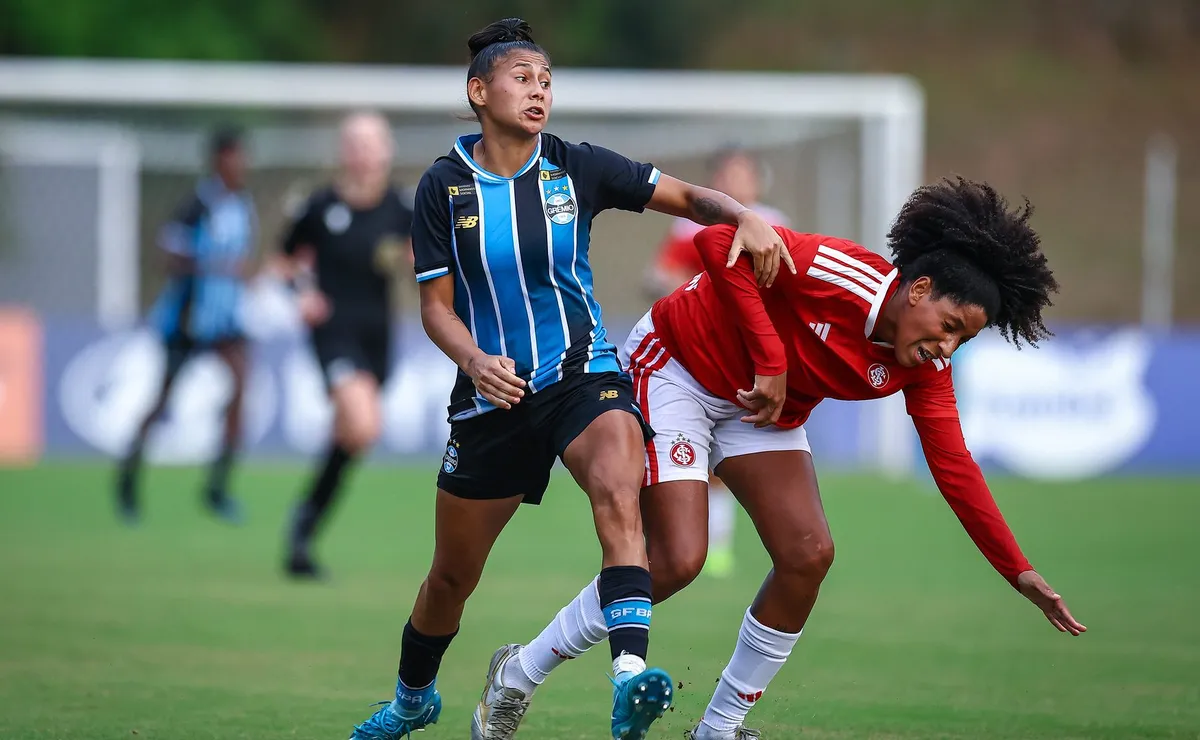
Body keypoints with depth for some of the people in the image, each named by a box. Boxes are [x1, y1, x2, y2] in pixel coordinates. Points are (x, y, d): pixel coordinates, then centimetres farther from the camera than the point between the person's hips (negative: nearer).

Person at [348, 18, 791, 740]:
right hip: (492, 391, 1)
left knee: (618, 490, -34)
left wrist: (744, 217, -21)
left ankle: (630, 675, -48)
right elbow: (436, 306, -1)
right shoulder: (444, 186, -3)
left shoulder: (577, 167, -2)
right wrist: (474, 360, -22)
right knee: (452, 577, 11)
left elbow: (689, 197, 0)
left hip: (583, 375, -1)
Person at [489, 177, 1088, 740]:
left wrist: (1020, 574, -9)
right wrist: (770, 361, -34)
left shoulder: (923, 370, -9)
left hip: (762, 409, 7)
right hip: (675, 367, -7)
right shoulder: (840, 274, -31)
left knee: (809, 556, -9)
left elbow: (954, 468, -5)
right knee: (676, 561, -18)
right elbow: (718, 243, -35)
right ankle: (520, 673, -1)